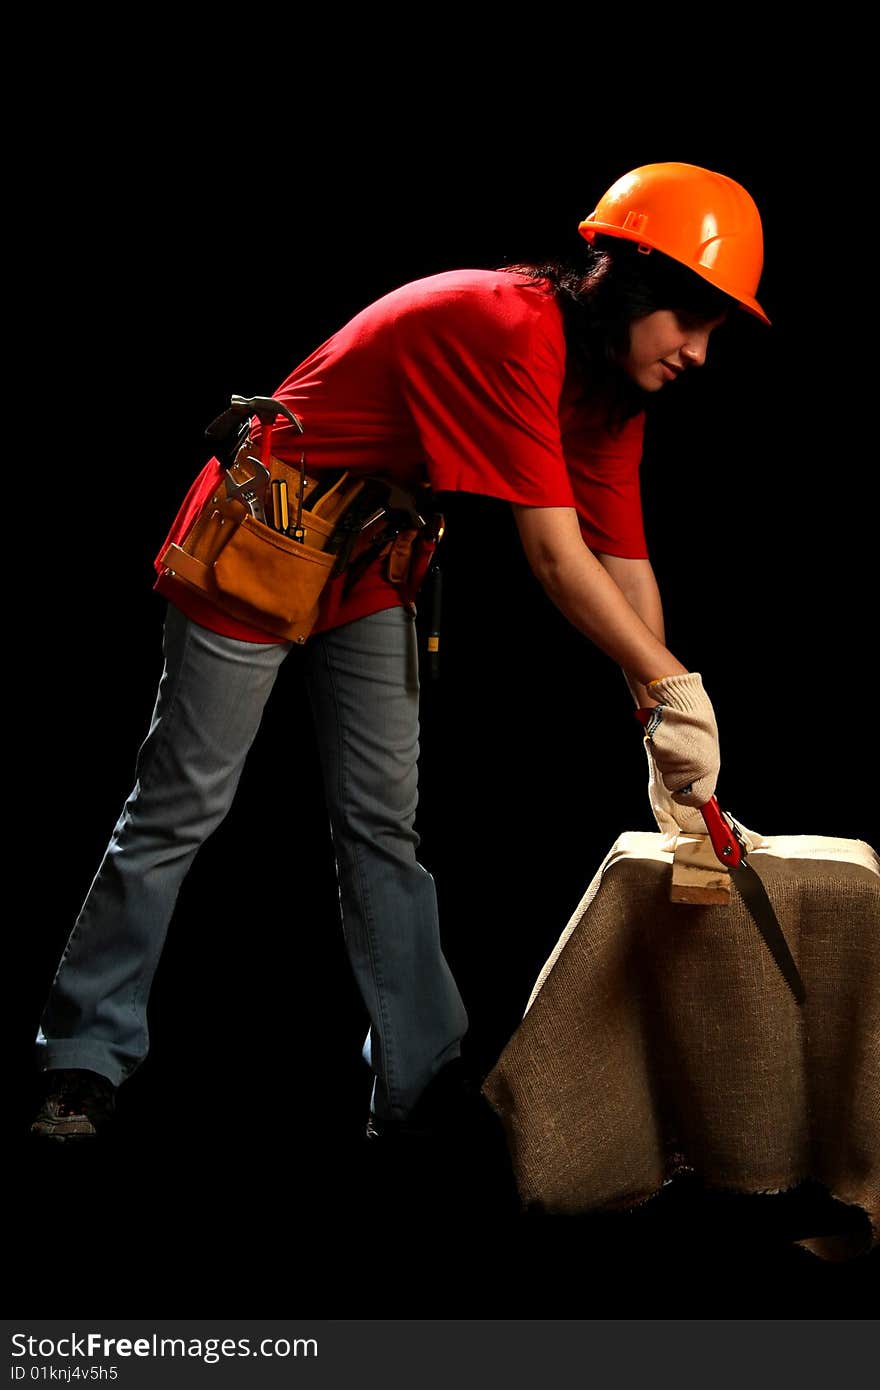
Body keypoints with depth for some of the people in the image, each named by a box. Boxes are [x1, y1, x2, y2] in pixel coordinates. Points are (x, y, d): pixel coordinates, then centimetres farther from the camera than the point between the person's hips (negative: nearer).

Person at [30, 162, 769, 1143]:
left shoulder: (606, 381, -1)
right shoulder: (509, 329, -30)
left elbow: (622, 560, -3)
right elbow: (554, 557, -32)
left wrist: (666, 732, -8)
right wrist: (675, 687, -31)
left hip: (370, 573, 9)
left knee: (382, 822, 8)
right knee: (181, 810, -1)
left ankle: (420, 1083, 13)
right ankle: (84, 1062, 13)